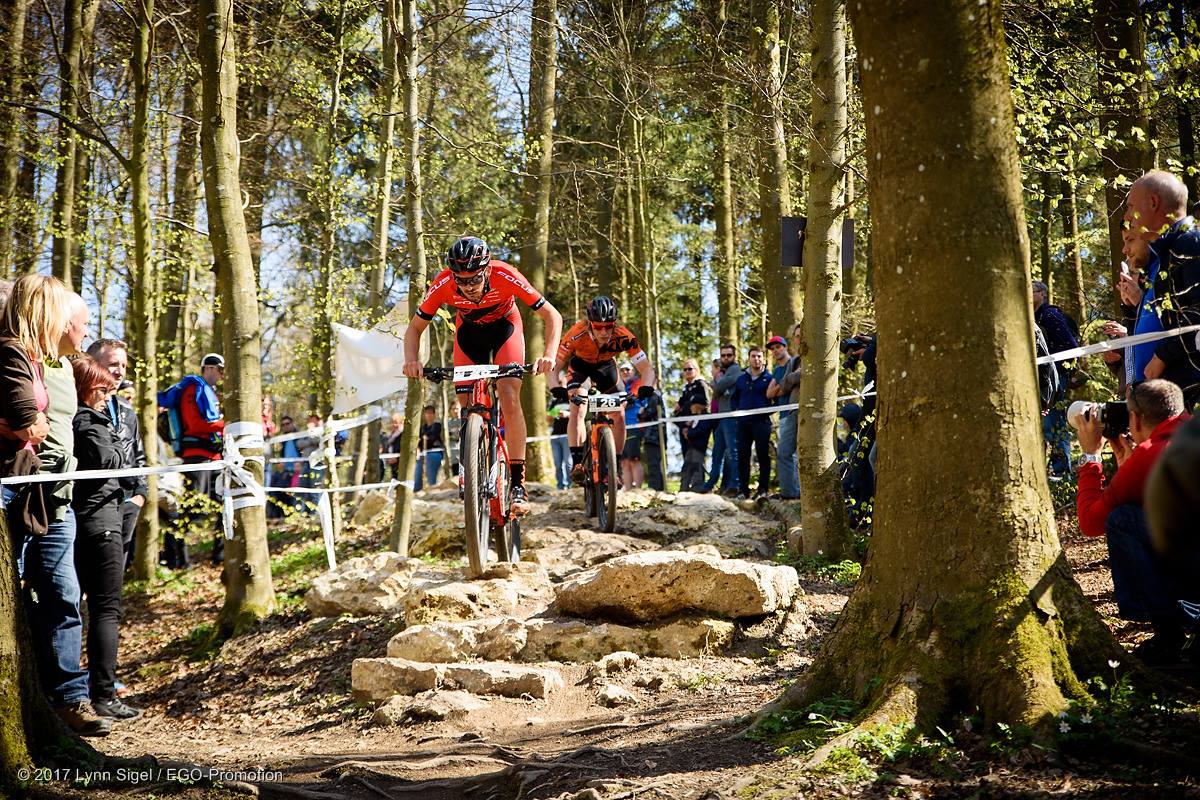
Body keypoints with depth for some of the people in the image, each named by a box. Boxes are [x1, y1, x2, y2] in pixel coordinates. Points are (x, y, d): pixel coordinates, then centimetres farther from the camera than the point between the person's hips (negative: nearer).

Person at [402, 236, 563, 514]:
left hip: (505, 327, -2)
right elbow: (415, 327, -18)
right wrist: (411, 360, -38)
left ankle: (518, 484, -17)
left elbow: (552, 316, -31)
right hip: (468, 332, 2)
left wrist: (549, 355, -47)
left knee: (509, 399, -20)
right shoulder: (443, 284, -31)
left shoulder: (504, 277, -36)